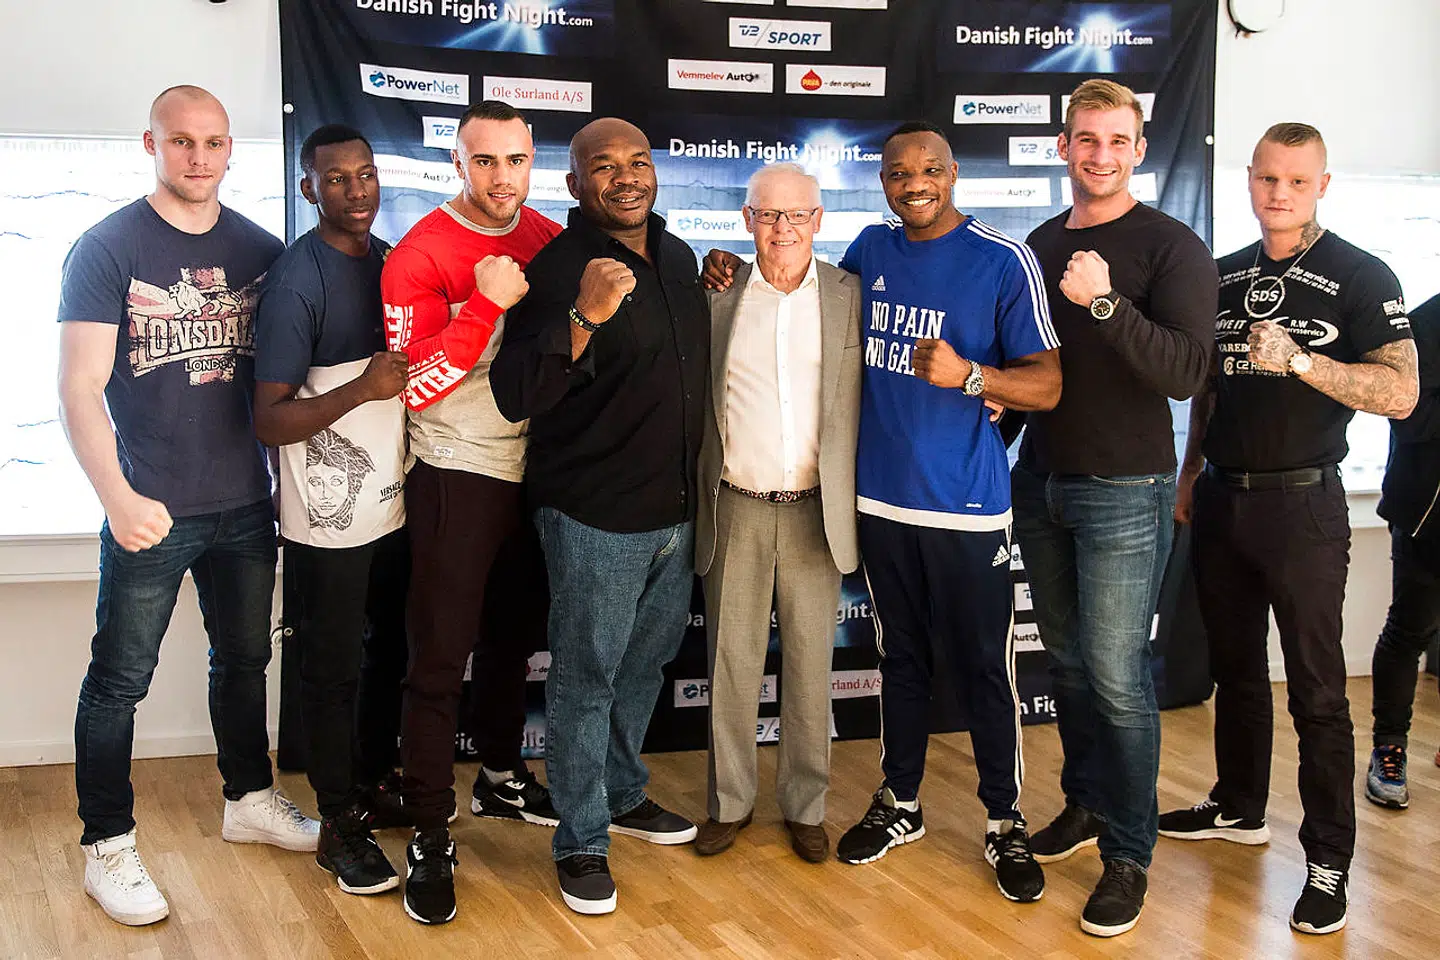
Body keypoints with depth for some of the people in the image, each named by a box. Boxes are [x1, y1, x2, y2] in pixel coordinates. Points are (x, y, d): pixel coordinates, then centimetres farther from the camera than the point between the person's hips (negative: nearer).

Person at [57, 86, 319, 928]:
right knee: (120, 681, 4)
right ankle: (108, 848, 18)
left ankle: (250, 801, 37)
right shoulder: (107, 249, -9)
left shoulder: (261, 250, 4)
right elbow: (80, 389, -13)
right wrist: (120, 499, -23)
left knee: (245, 659, 19)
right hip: (151, 512, -4)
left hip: (246, 505, 5)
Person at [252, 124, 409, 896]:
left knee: (390, 652, 19)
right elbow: (270, 421, -19)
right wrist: (363, 387, -29)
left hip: (395, 503, 7)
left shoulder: (392, 260, 7)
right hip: (329, 519, -7)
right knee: (332, 672, 5)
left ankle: (375, 784, 38)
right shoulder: (295, 280, -15)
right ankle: (340, 827, 19)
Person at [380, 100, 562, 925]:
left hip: (534, 474, 6)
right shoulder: (422, 254, -13)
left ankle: (502, 777, 39)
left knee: (512, 639, 20)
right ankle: (430, 838, 4)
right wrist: (489, 303, -28)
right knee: (440, 659, -4)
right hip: (457, 477, -6)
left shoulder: (550, 242, 5)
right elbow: (414, 386, -22)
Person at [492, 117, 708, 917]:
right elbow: (515, 394, -24)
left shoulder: (677, 257, 8)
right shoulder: (559, 268, -16)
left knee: (643, 665, 21)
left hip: (675, 511, 8)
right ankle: (581, 842, 16)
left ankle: (624, 796, 40)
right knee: (585, 677, 2)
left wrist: (721, 293, 8)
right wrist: (582, 317, -35)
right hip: (594, 514, -7)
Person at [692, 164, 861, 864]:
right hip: (735, 510, 1)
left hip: (815, 510, 0)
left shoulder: (851, 297, 2)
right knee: (731, 661, 7)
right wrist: (695, 499, 1)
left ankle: (805, 806, 21)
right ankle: (730, 801, 22)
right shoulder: (716, 296, 4)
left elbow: (868, 403, 4)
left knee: (810, 664, 7)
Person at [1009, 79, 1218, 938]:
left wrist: (1106, 302, -30)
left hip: (1125, 491, -6)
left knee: (1116, 676, -4)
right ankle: (1086, 803, 32)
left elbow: (1187, 371, -22)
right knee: (1068, 660, 15)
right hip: (1043, 480, 6)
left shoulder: (1172, 248, -9)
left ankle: (1129, 855, 7)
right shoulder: (1043, 245, 10)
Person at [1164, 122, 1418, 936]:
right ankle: (1239, 808, 32)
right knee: (1235, 668, 17)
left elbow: (1400, 393, -17)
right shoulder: (1226, 275, 10)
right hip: (1222, 500, 6)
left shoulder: (1361, 278, -8)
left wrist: (1299, 359, -26)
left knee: (1317, 688, -3)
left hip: (1302, 504, -5)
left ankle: (1329, 861, 4)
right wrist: (1191, 473, 14)